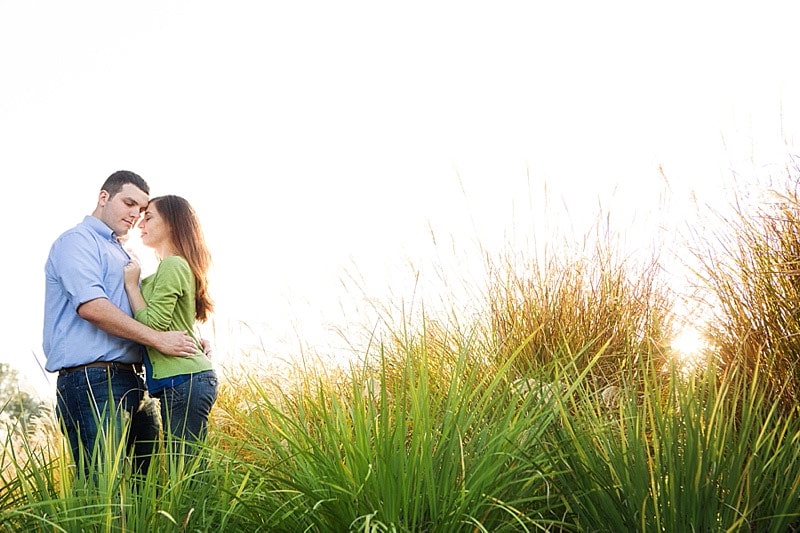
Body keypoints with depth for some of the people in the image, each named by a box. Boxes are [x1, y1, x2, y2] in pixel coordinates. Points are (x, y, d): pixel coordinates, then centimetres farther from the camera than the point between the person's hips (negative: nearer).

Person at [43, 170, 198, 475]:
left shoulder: (122, 256, 26)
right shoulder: (78, 241, -2)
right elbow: (90, 306, -17)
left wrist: (188, 339, 13)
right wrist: (157, 339, -17)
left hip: (129, 381, 9)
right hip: (92, 381, -9)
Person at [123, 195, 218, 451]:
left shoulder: (172, 266, -9)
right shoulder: (178, 265, 21)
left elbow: (152, 325, -16)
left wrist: (132, 284, -5)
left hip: (182, 380, -10)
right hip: (190, 376, 10)